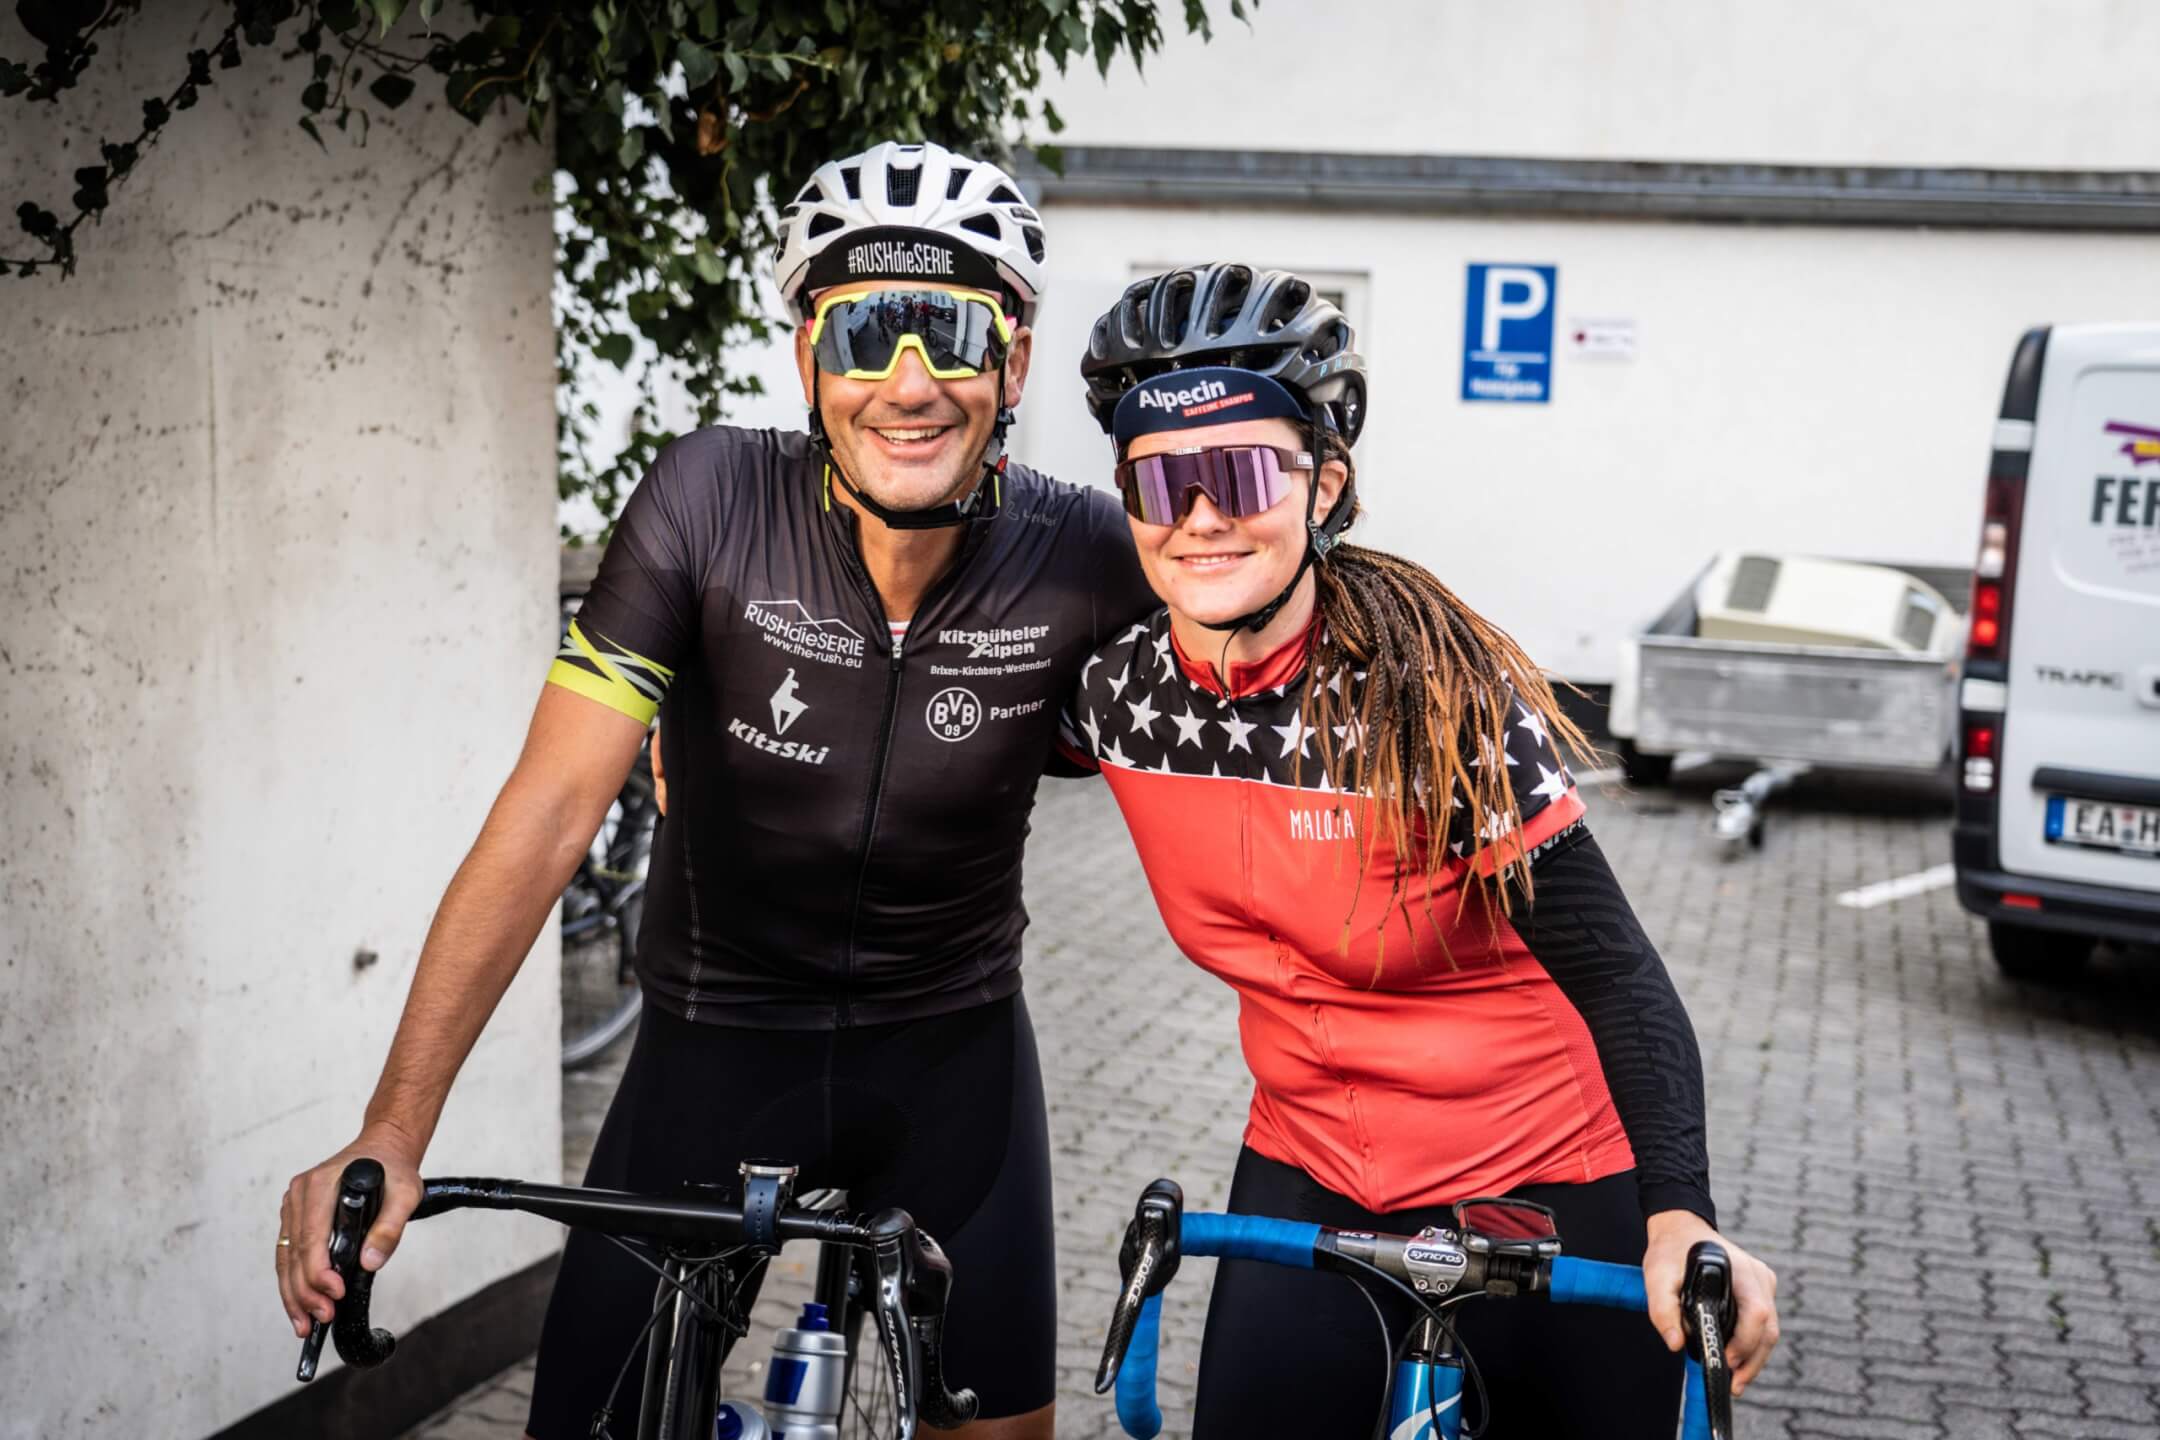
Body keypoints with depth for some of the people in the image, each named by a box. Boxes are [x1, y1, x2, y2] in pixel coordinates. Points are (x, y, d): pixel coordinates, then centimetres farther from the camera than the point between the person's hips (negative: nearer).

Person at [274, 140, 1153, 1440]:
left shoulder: (1084, 557, -17)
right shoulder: (714, 497, -20)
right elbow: (552, 808, -23)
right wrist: (394, 1130, -27)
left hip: (953, 1050, 1)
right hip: (720, 1038, -1)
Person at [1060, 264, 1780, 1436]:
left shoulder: (1435, 693, -23)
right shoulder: (1118, 690, -11)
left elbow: (1617, 976, -22)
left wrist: (1679, 1216, -32)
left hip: (1541, 1180, -3)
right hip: (1309, 1177, 4)